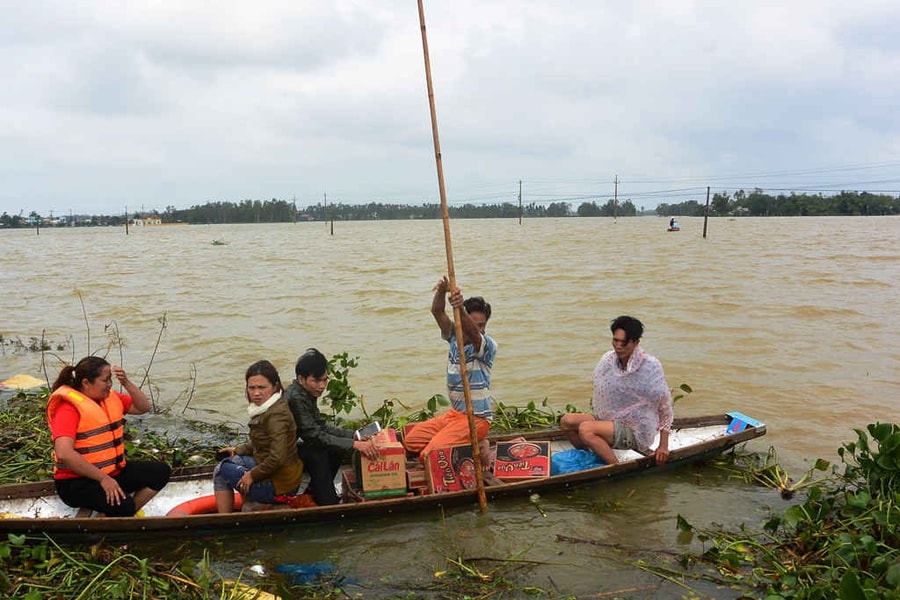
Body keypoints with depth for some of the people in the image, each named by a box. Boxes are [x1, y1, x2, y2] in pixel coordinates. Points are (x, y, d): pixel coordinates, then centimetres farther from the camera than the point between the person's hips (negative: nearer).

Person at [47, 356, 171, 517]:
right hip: (78, 481, -8)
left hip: (114, 471, 9)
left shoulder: (109, 397, 7)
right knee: (122, 505, -32)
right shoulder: (68, 407, -18)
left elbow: (144, 407, 10)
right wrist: (103, 478, -26)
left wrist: (126, 383, -7)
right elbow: (64, 453, -28)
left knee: (161, 471, -5)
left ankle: (130, 513, -5)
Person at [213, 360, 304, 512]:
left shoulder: (276, 415, -24)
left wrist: (253, 475, -17)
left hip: (278, 487, -9)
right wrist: (237, 450, 17)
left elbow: (278, 457, -30)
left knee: (221, 471, 6)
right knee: (232, 460, 24)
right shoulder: (266, 408, 6)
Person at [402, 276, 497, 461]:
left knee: (430, 456, -19)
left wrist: (460, 309, -55)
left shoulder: (489, 346, -13)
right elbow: (437, 312, -11)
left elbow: (473, 333, -37)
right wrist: (442, 291, -32)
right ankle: (467, 444, 14)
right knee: (411, 441, 9)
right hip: (454, 413, 8)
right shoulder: (454, 337, 4)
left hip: (477, 418, -8)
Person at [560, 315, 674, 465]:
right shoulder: (608, 359, -2)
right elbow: (600, 395, 13)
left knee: (585, 430, -28)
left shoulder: (650, 366, -17)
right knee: (567, 421, -9)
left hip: (636, 431, -7)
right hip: (610, 420, 7)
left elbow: (664, 405, -11)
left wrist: (663, 445, -9)